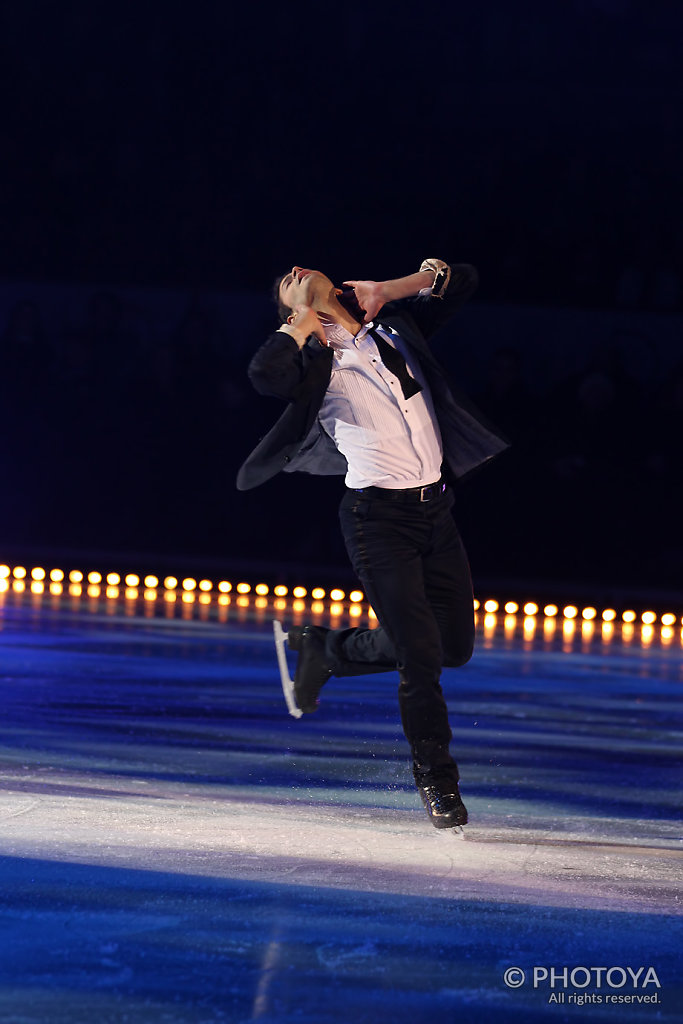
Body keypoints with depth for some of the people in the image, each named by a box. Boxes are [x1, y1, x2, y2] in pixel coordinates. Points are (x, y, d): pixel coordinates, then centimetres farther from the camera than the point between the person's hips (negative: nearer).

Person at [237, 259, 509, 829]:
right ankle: (437, 781, 8)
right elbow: (265, 375, -26)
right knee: (420, 654, -10)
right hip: (380, 518, -6)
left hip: (436, 510, 6)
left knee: (455, 646, 11)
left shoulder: (394, 328, 13)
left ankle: (325, 650, 31)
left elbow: (461, 279, 20)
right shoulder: (314, 362, -3)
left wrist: (390, 288, 7)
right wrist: (306, 321, -9)